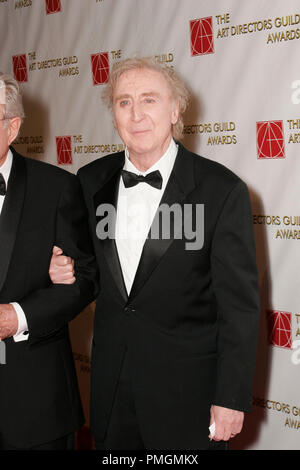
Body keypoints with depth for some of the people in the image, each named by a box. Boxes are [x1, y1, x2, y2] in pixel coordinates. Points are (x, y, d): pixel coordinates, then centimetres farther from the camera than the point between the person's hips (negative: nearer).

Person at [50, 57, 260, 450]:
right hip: (111, 386, 4)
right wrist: (65, 270, -7)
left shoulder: (222, 190, -14)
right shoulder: (91, 181, 0)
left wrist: (231, 399, -11)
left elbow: (240, 305, -11)